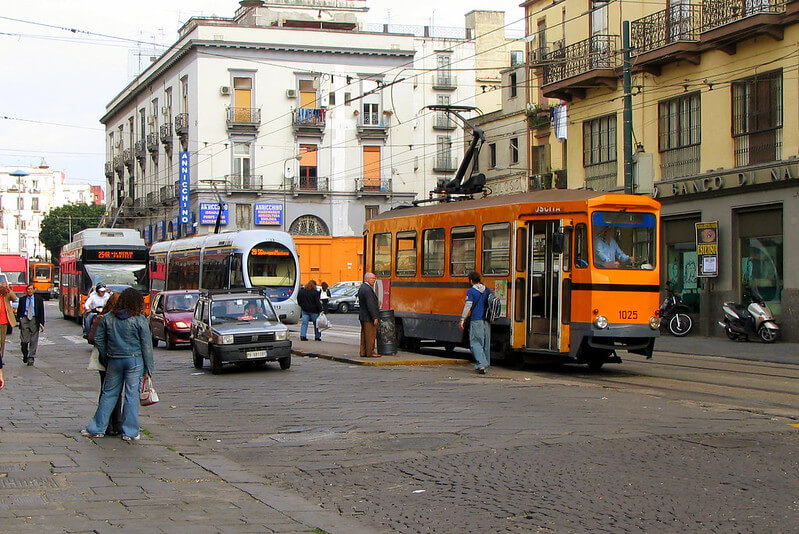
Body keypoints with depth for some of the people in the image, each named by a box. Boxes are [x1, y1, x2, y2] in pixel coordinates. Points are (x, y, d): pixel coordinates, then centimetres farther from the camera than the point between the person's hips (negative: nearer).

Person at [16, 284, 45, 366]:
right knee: (24, 340, -2)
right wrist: (19, 319, -2)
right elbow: (19, 311, 14)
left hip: (34, 320, -1)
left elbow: (41, 312, 4)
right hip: (24, 319, 1)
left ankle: (31, 358, 7)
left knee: (34, 340, -1)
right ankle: (25, 355, 20)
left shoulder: (38, 299, 5)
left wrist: (41, 323, -2)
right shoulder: (22, 299, 8)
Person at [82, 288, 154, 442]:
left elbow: (98, 340, 7)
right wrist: (148, 367, 0)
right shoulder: (140, 321, -8)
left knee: (109, 394, 12)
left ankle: (96, 428, 16)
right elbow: (146, 345, -6)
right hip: (135, 361, -3)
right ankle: (130, 432, 5)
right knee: (132, 395, 2)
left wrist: (106, 359, 16)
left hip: (114, 361, 3)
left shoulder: (107, 319, 3)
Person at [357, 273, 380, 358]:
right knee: (370, 335, -4)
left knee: (364, 334, 13)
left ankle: (363, 352, 16)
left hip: (362, 316, 10)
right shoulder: (367, 289, -19)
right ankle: (370, 352, -1)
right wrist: (375, 317, -21)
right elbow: (370, 305, -23)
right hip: (369, 317, -10)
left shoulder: (362, 287, 14)